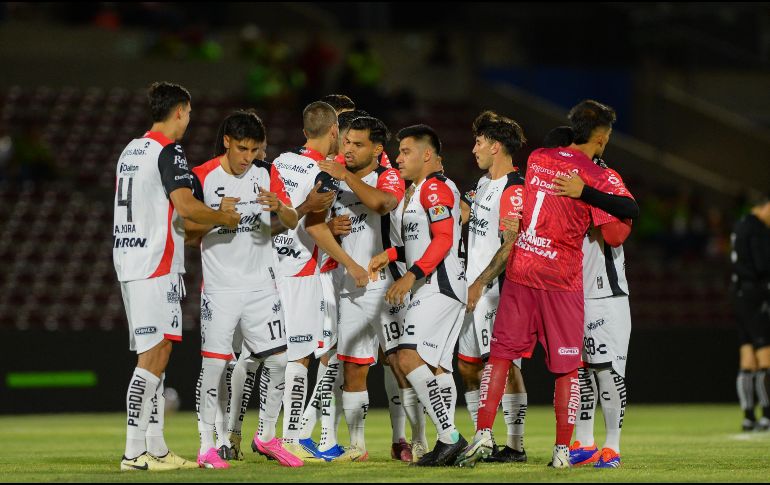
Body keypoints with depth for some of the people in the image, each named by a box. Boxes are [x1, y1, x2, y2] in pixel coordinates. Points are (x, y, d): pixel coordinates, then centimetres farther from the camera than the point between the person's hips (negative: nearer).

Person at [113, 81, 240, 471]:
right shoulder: (168, 151, -11)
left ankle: (155, 447, 12)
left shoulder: (131, 151, 17)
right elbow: (185, 206, -23)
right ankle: (134, 451, -15)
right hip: (156, 265, -9)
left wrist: (214, 210, 24)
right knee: (154, 356, -10)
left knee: (153, 356, 12)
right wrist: (224, 218, -5)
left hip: (128, 260, 9)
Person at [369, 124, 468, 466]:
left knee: (409, 358, -18)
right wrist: (391, 255, 15)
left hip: (439, 286, -11)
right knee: (435, 366, 9)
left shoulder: (434, 188, -11)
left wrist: (411, 276, -25)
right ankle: (447, 442, 9)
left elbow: (444, 239, -20)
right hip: (430, 289, 11)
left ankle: (449, 436, -19)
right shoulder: (417, 189, 21)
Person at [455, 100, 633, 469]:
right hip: (562, 280, -3)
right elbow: (614, 235, -7)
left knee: (500, 354, 7)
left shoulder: (536, 159, 8)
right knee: (567, 369, 5)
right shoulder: (596, 178, -8)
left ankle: (484, 434, -4)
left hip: (519, 272, 4)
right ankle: (562, 450, 4)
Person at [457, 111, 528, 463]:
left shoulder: (514, 190, -15)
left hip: (498, 289, -10)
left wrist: (480, 283, -23)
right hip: (475, 289, 10)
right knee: (467, 364, 12)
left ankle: (515, 446, -6)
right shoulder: (484, 184, 15)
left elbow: (511, 246, -21)